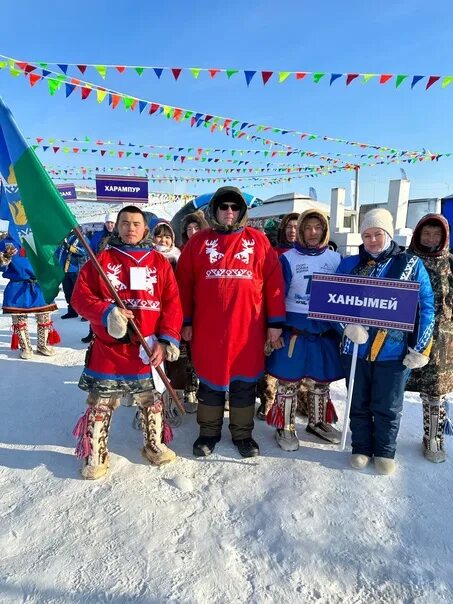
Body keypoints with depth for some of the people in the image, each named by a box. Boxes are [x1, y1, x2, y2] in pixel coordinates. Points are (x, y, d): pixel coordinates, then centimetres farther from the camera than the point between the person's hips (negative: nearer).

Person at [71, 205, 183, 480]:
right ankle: (95, 455, 28)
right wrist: (107, 313, -20)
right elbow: (80, 295, -3)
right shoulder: (101, 259, 2)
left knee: (152, 400, 16)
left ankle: (156, 445, 38)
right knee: (100, 403, 8)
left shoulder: (160, 262, 3)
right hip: (108, 348, -1)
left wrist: (166, 340, -11)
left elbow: (172, 303, -2)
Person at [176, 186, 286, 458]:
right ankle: (209, 432, 30)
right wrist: (186, 322, 3)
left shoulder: (258, 241, 4)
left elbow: (274, 281, 1)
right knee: (210, 381, 12)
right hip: (208, 328, 1)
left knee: (245, 383, 11)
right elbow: (184, 284, 5)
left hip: (248, 328, 0)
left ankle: (243, 433, 29)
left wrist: (275, 322, -2)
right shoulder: (198, 242, 6)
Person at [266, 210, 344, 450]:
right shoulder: (288, 258, -4)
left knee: (320, 380, 16)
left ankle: (318, 422, 36)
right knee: (288, 381, 5)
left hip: (325, 331, 3)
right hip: (294, 329, -3)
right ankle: (285, 428, 21)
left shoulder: (336, 259, 5)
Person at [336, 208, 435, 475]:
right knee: (359, 404, 15)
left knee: (387, 408, 12)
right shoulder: (349, 264, 5)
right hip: (355, 348, 2)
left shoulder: (412, 264, 2)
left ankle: (385, 452, 32)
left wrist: (421, 349, -4)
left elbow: (426, 309, 1)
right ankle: (361, 448, 33)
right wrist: (347, 326, -17)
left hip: (394, 351, -1)